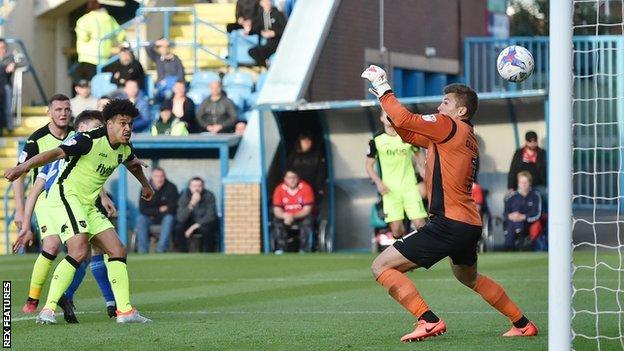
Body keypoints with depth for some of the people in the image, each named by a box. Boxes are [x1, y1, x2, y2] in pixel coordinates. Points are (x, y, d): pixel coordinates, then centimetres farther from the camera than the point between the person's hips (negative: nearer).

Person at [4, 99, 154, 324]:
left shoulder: (124, 149, 9)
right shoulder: (89, 140, -18)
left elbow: (133, 164, 34)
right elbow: (56, 153, -28)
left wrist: (145, 185, 52)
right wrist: (23, 167, -41)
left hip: (88, 205, 9)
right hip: (65, 196, -9)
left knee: (118, 251, 3)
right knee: (79, 251, -26)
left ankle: (124, 310, 6)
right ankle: (48, 309, -24)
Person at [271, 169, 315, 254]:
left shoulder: (306, 187, -15)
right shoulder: (279, 189, -11)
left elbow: (307, 209, -17)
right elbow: (276, 210, -13)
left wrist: (293, 216, -34)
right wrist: (285, 216, -37)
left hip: (302, 216, -1)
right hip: (285, 217, 1)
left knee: (307, 221, -33)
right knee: (277, 221, -28)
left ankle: (304, 250, -25)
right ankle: (280, 249, -28)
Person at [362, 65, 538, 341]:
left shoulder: (450, 127, -9)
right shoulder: (466, 136, 17)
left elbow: (404, 120, -17)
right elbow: (409, 134, 20)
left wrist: (383, 88, -5)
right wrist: (385, 100, 12)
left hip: (449, 223, -10)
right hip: (470, 225, 10)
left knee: (382, 267, -9)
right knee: (469, 277, 36)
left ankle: (428, 321, -18)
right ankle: (522, 324, 39)